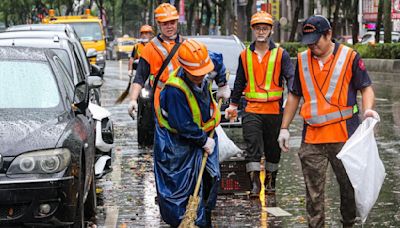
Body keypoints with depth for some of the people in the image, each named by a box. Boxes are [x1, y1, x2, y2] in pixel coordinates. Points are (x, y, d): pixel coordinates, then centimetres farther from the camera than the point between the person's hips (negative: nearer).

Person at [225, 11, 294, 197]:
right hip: (252, 110, 1)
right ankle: (255, 183, -13)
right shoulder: (245, 55, 9)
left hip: (274, 110, -1)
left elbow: (291, 77, -9)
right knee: (253, 146, -11)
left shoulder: (280, 54, 1)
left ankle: (270, 181, 25)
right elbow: (239, 82, 19)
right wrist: (233, 105, 22)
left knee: (273, 149, 10)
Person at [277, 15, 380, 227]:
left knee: (349, 184, 7)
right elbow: (294, 95, 17)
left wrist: (368, 108, -21)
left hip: (344, 134, -2)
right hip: (312, 138, 3)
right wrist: (284, 128, 15)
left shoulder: (350, 57, -2)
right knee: (313, 190, 3)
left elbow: (366, 88, 0)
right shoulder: (302, 60, 10)